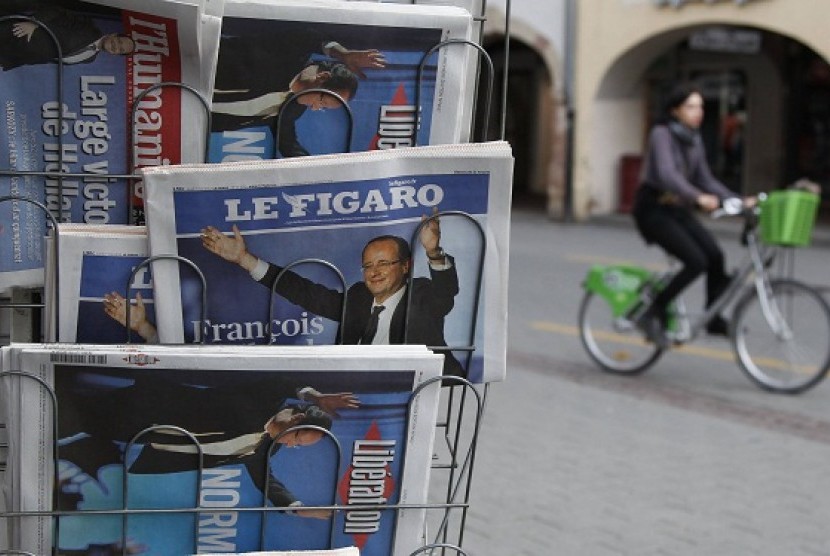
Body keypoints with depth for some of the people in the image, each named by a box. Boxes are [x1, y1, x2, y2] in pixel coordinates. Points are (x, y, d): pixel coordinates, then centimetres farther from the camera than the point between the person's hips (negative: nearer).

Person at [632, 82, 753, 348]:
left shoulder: (694, 140, 8)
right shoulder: (662, 134, -15)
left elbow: (706, 180, 10)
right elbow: (667, 174, -30)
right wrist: (699, 198, -44)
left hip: (678, 210, 7)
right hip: (653, 209, -7)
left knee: (715, 256, -11)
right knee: (696, 261, -21)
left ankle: (714, 320, 4)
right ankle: (653, 315, -9)